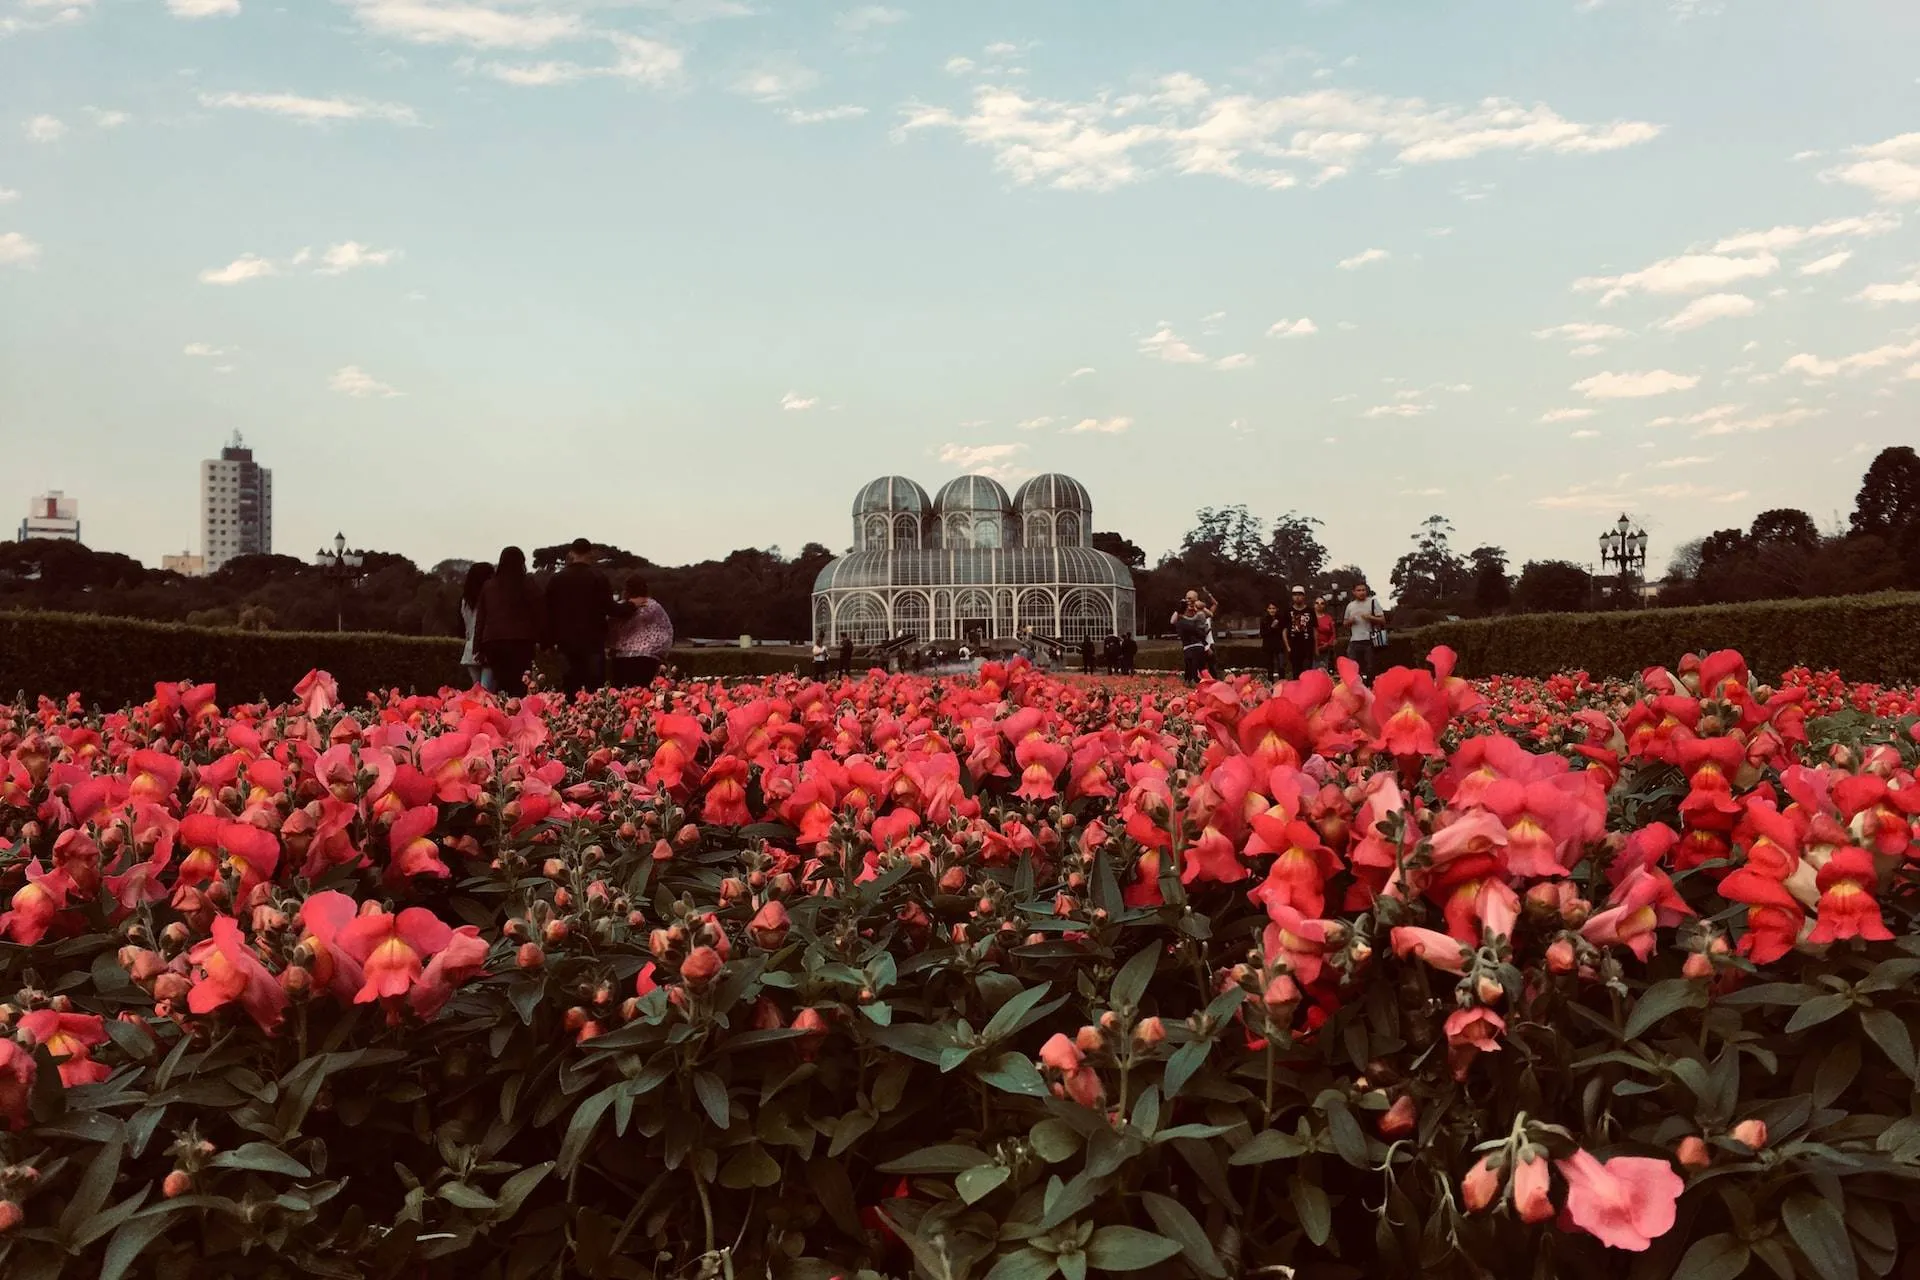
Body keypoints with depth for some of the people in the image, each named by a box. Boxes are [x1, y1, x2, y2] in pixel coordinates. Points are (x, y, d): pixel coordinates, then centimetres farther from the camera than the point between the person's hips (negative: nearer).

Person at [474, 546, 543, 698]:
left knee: (501, 686, 6)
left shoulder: (488, 586, 11)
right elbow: (540, 614, 0)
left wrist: (478, 648, 17)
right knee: (518, 688, -6)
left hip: (493, 641, 4)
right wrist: (542, 640, 8)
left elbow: (480, 619, 13)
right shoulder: (528, 585, 0)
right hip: (520, 641, -4)